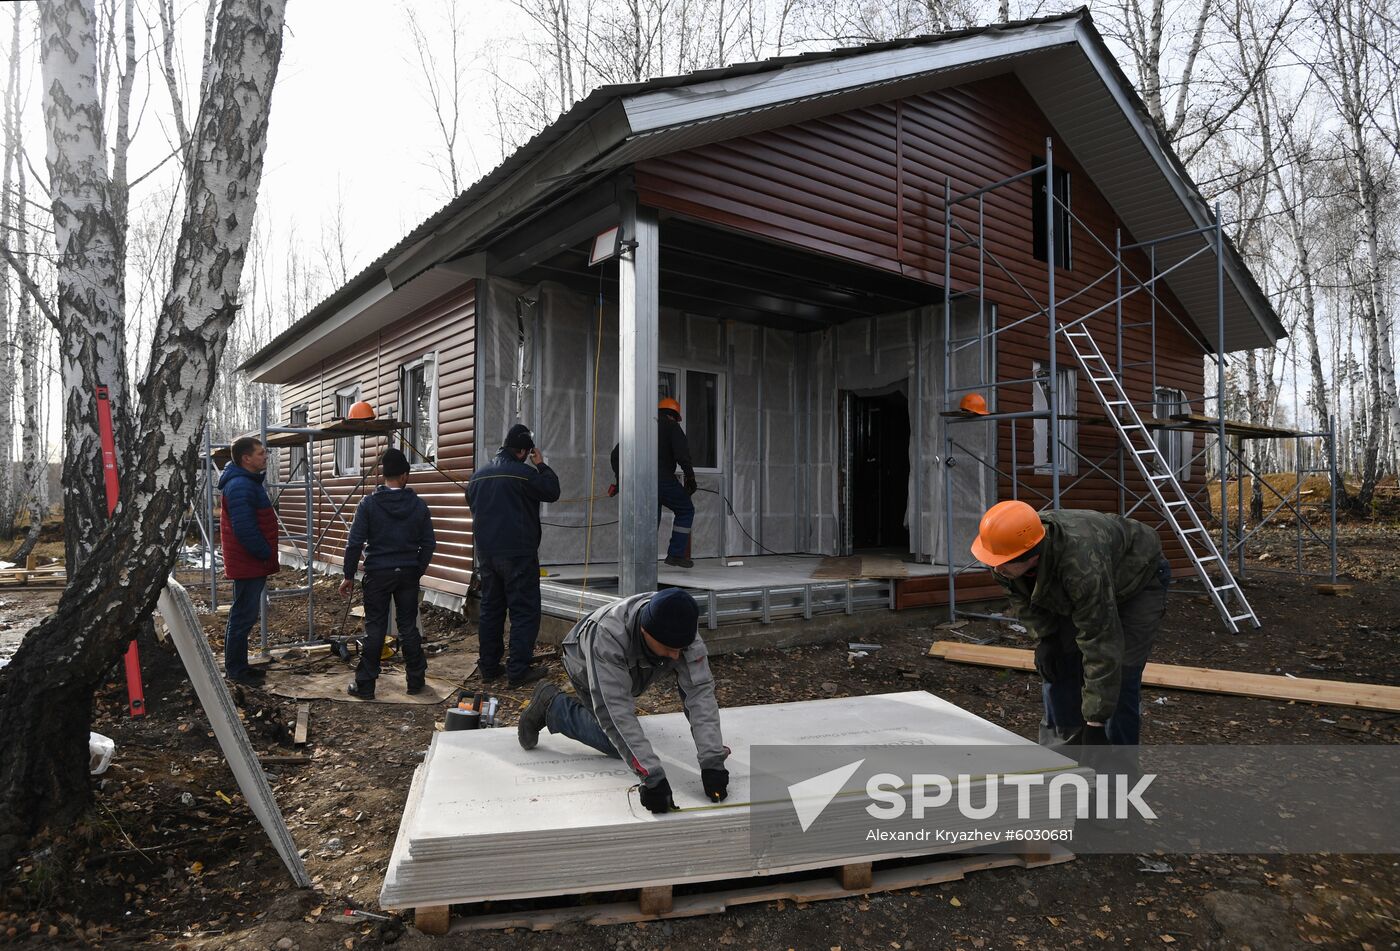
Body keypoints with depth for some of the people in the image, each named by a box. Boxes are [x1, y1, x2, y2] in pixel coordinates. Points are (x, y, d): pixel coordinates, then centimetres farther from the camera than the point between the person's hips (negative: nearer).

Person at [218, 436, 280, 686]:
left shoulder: (248, 481, 13)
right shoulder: (240, 486, -20)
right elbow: (244, 529, -26)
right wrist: (266, 554, -16)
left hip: (252, 562, 11)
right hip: (249, 564, -11)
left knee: (245, 614, 16)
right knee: (243, 616, -2)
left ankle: (238, 665, 25)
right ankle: (235, 670, 7)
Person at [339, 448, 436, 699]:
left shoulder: (368, 503, -7)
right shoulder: (419, 505, -1)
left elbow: (355, 543, -8)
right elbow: (429, 544, 2)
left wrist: (349, 575, 0)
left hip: (378, 574, -2)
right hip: (408, 574, 2)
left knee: (375, 629, 5)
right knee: (409, 627, 11)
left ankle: (365, 685, 11)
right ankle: (416, 680, 18)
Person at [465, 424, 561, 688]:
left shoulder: (478, 475, 11)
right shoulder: (524, 472, -13)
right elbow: (552, 492, -2)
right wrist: (542, 466, 6)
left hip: (486, 553, 7)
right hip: (518, 554, -7)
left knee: (490, 608, 14)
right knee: (524, 610, -1)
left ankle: (489, 666, 18)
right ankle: (518, 670, -3)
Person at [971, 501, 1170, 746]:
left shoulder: (1083, 567, -46)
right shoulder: (1010, 554, -26)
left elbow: (1101, 646, -41)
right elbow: (1021, 595, -2)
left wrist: (1096, 721, -37)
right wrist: (1043, 636, -14)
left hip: (1138, 580, -6)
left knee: (1119, 677, -15)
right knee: (1056, 665, 1)